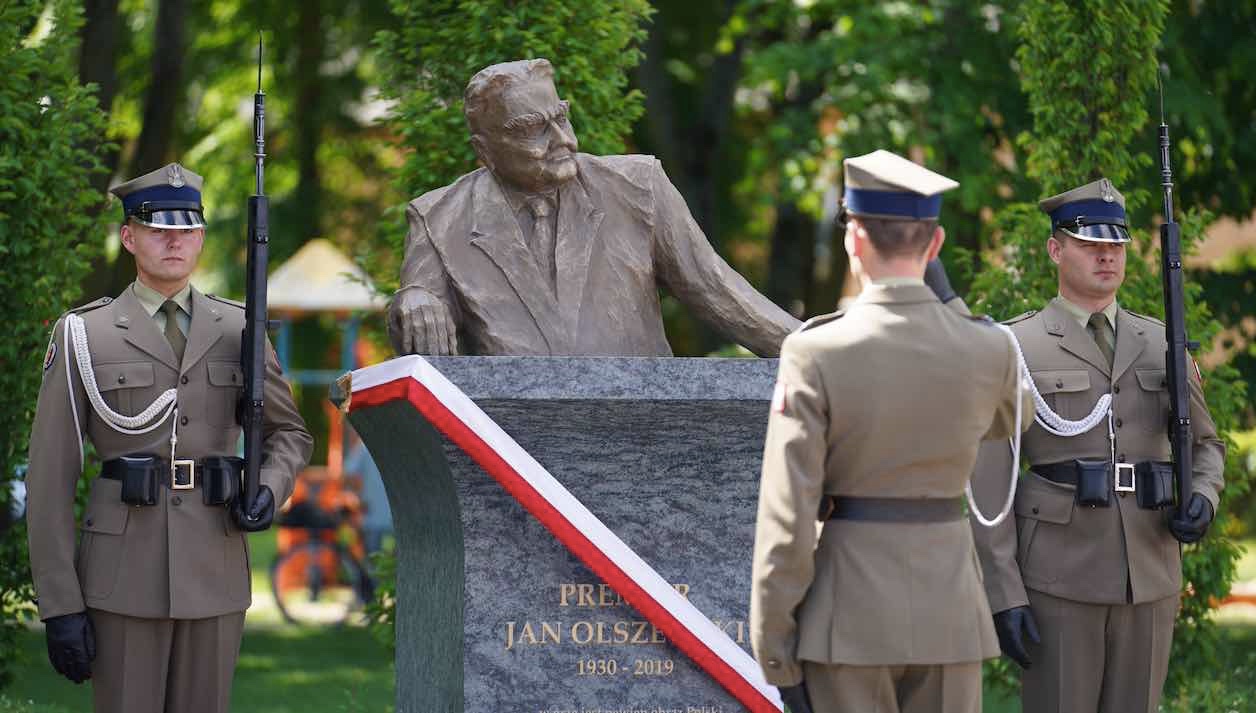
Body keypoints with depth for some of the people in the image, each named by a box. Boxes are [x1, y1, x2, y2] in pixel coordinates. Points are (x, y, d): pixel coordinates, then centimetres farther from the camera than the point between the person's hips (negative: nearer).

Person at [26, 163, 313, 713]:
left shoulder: (235, 329, 9)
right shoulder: (84, 336, 0)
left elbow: (289, 432, 21)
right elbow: (50, 476, -2)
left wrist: (271, 492, -3)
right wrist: (59, 605, -8)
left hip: (215, 575, 3)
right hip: (124, 578, -3)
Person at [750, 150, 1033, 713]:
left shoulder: (815, 354, -12)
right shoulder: (989, 350, -3)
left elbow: (786, 517, -13)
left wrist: (775, 653, -5)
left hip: (851, 613, -3)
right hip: (949, 606, 3)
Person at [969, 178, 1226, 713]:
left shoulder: (1159, 343, 11)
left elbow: (1204, 444, 19)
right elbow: (988, 481, -5)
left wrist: (1203, 502, -5)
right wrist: (1002, 595, -13)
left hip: (1148, 577, 4)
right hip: (1059, 574, -4)